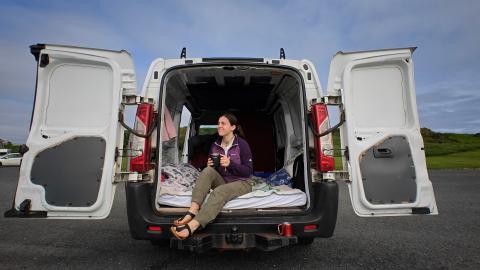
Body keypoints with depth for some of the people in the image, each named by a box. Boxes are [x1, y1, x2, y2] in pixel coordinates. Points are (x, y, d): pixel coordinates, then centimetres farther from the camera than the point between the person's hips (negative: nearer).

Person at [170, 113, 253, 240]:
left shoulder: (242, 144, -9)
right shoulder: (215, 145, 6)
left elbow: (248, 172, -10)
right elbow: (211, 168, 15)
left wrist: (230, 164, -24)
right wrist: (209, 165, -9)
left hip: (240, 183, -5)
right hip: (222, 181, 5)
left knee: (219, 191, -36)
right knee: (208, 171, -25)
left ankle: (191, 227, -46)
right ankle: (192, 212, -39)